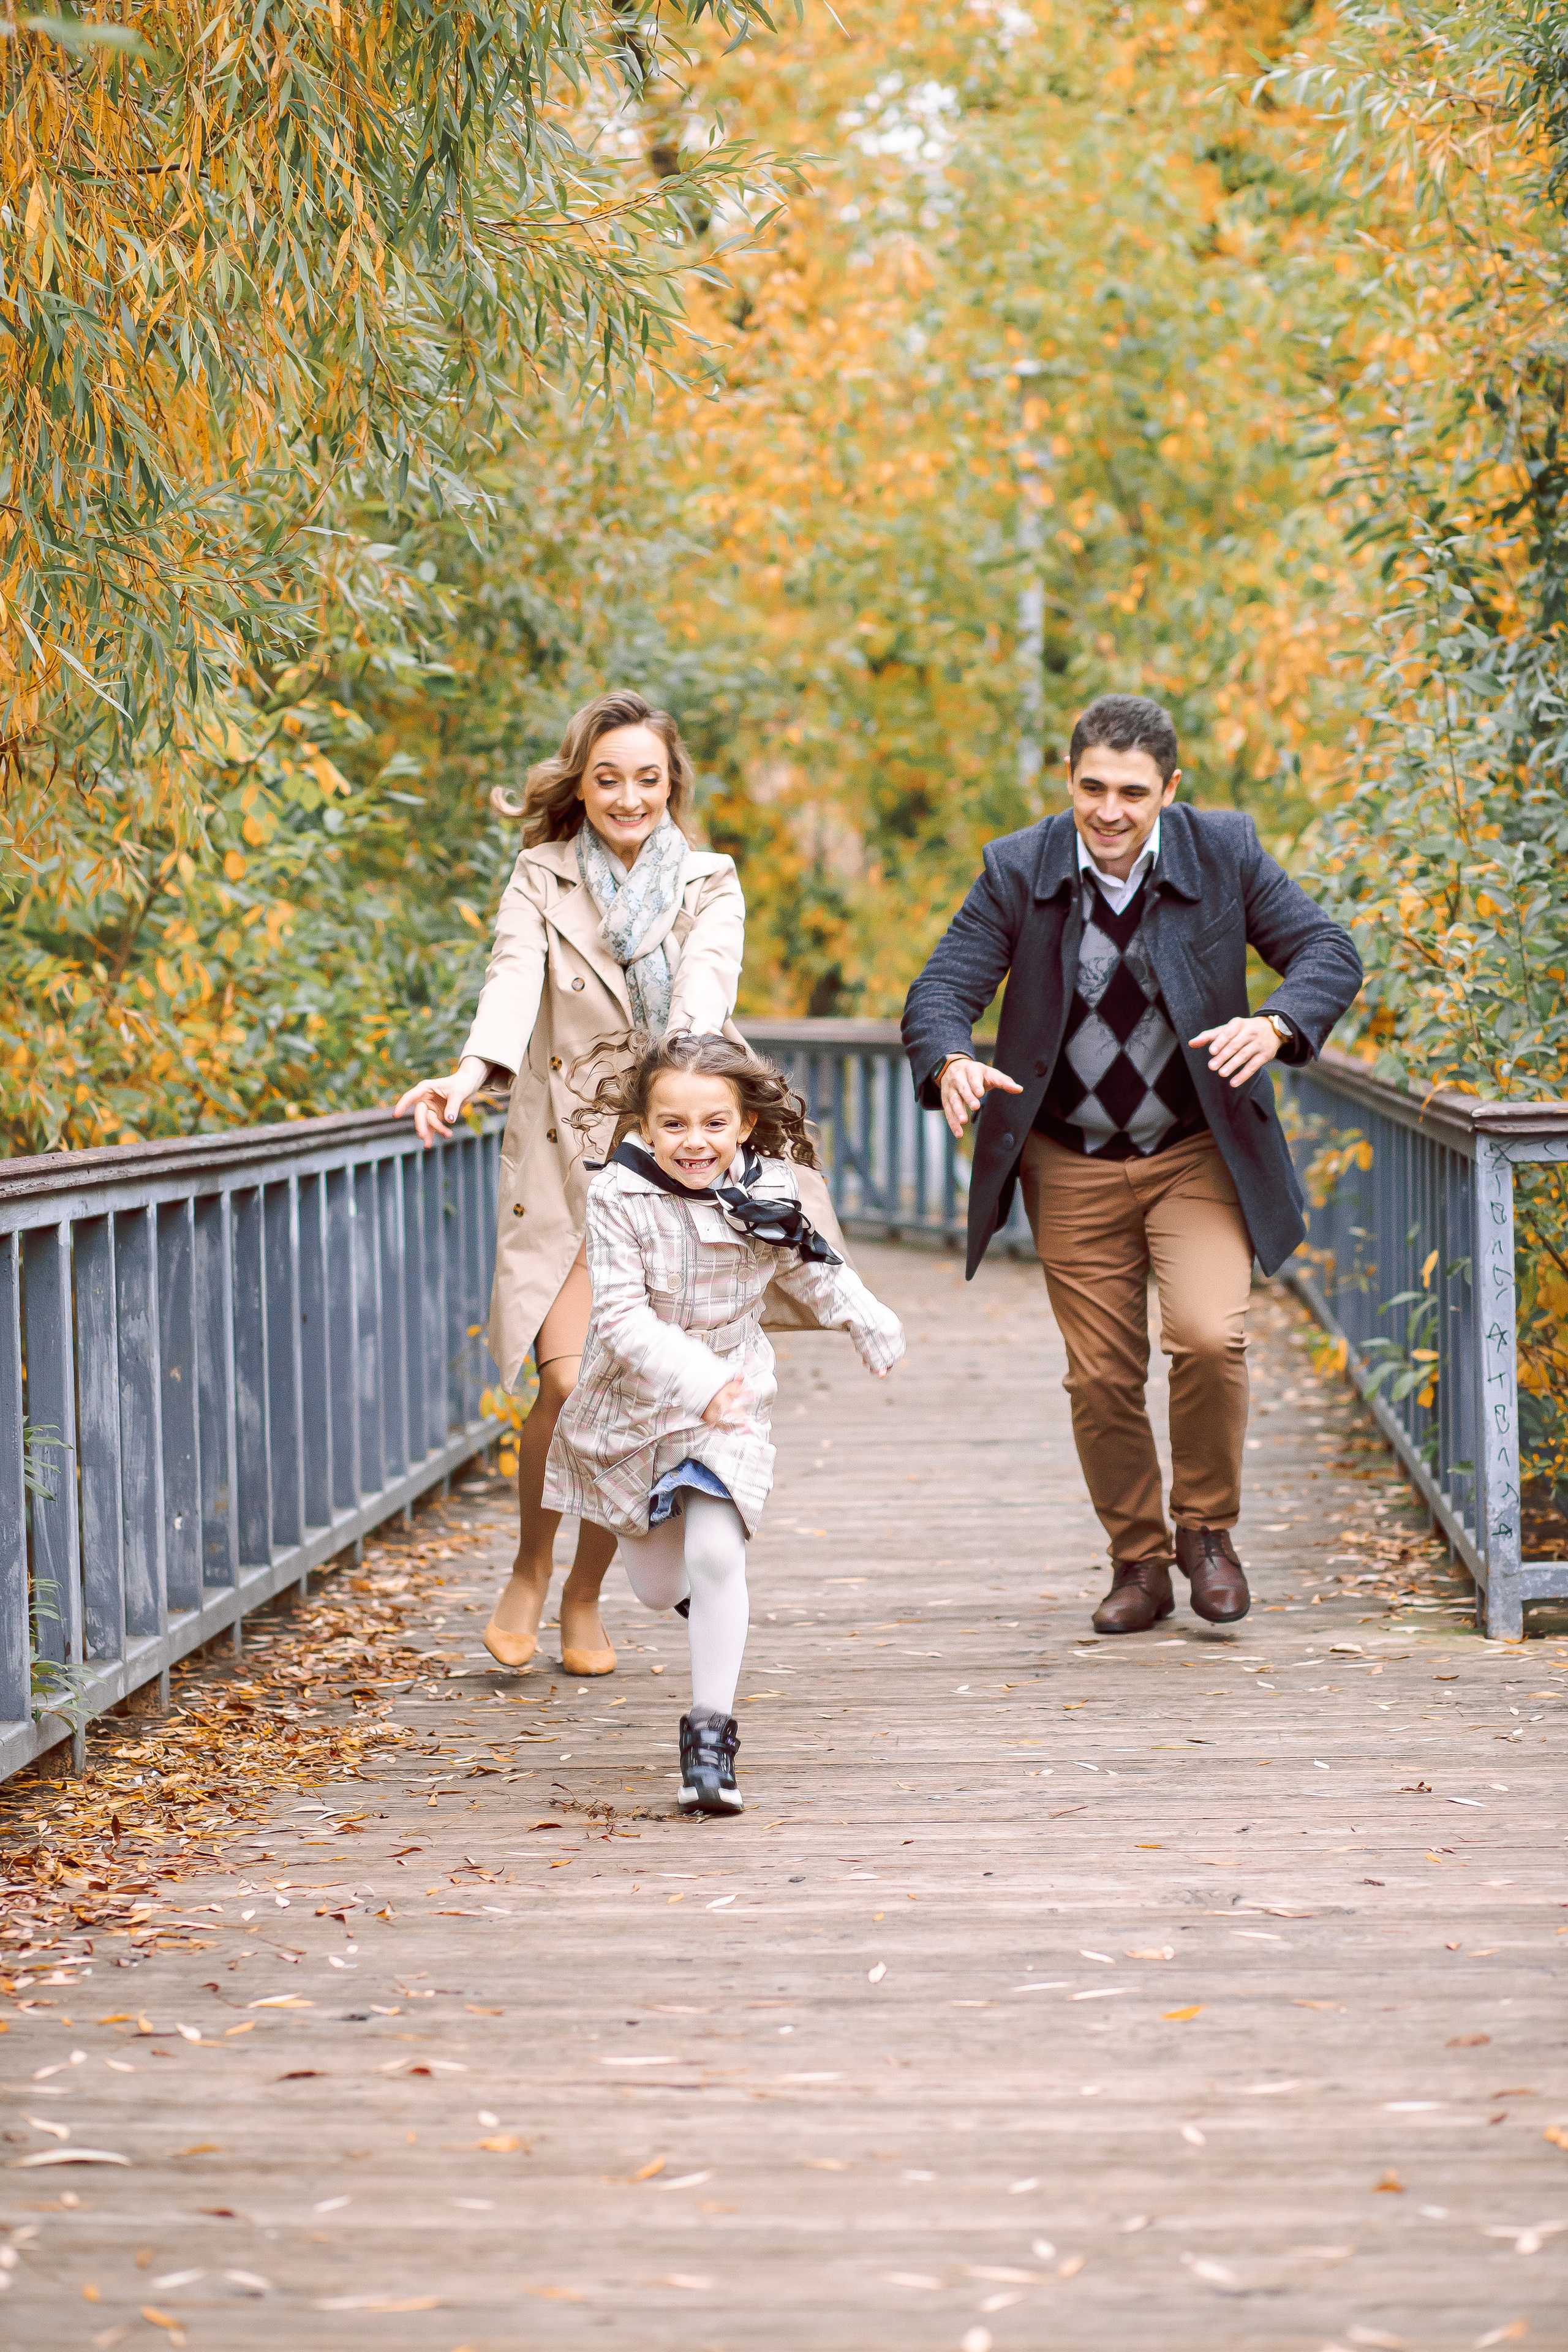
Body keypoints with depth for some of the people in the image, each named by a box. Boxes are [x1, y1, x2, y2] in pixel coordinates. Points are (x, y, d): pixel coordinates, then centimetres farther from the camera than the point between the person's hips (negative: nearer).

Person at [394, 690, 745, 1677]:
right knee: (568, 1382, -14)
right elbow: (515, 981, -16)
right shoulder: (542, 880, 3)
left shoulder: (711, 886, 5)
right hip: (563, 1160, -1)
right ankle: (530, 1574, 11)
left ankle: (586, 1599, 19)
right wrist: (471, 1074, -37)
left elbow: (706, 984, -15)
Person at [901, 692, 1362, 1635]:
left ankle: (1207, 1529, 5)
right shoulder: (1019, 870, -8)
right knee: (1102, 1378, 4)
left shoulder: (1225, 851, -8)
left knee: (1209, 1338, -19)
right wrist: (952, 1064, -34)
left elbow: (1330, 952, -5)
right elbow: (941, 991, -10)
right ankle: (1139, 1564, 24)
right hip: (1073, 1169, 1)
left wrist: (1274, 1025, -27)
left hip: (1199, 1156, -1)